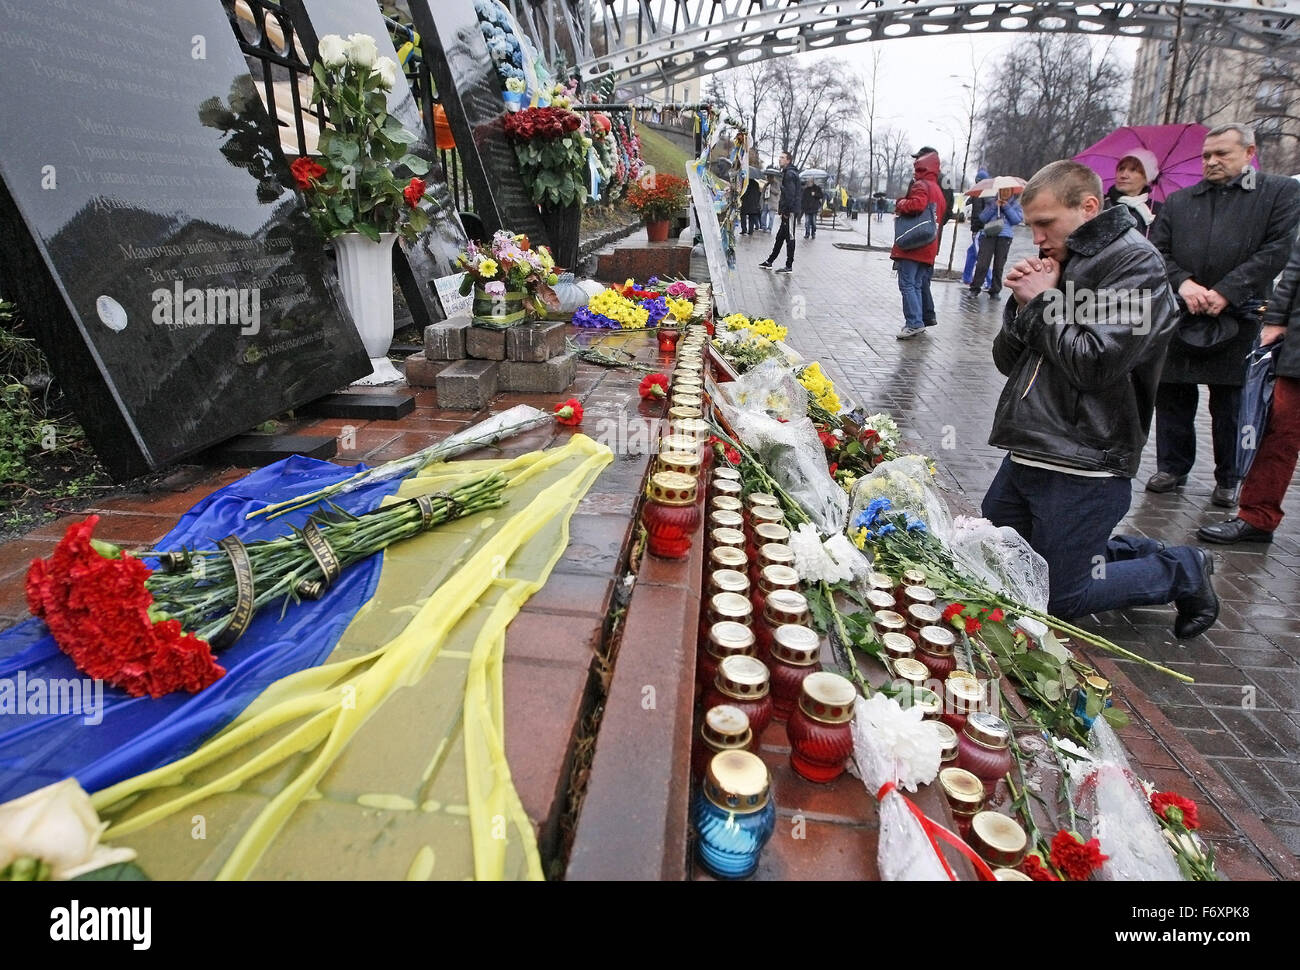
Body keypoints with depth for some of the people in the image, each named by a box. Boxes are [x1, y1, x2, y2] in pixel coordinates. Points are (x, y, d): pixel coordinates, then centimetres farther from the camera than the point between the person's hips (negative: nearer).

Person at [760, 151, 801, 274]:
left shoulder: (789, 174, -12)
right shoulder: (786, 173, 19)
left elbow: (790, 194, -20)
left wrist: (785, 211, -21)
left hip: (790, 212, -10)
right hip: (787, 212, 10)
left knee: (790, 238, -6)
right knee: (779, 237, 15)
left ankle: (789, 266, -2)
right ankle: (769, 262, 23)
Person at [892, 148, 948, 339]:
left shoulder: (920, 185, -8)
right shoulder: (938, 190, 21)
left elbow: (917, 205, -27)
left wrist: (901, 205, -9)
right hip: (929, 248, 9)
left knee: (907, 284, -10)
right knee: (919, 284, 18)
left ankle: (914, 323, -15)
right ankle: (927, 317, 25)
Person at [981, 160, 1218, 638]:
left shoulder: (1135, 265, -11)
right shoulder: (1059, 262, 12)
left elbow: (1096, 365, -22)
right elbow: (1008, 360, 11)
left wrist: (1042, 302, -10)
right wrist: (1023, 305, -7)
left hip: (1082, 468, -8)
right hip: (1026, 453, 8)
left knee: (1058, 599, 0)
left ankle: (1183, 571, 23)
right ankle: (1133, 552, 28)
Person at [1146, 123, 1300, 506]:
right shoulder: (1178, 201, 13)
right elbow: (1157, 250, 6)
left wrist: (1225, 292, -15)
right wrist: (1182, 283, -12)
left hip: (1238, 320, -2)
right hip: (1180, 318, 3)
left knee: (1231, 406, 5)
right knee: (1173, 399, 8)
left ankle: (1228, 480, 18)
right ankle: (1172, 467, 23)